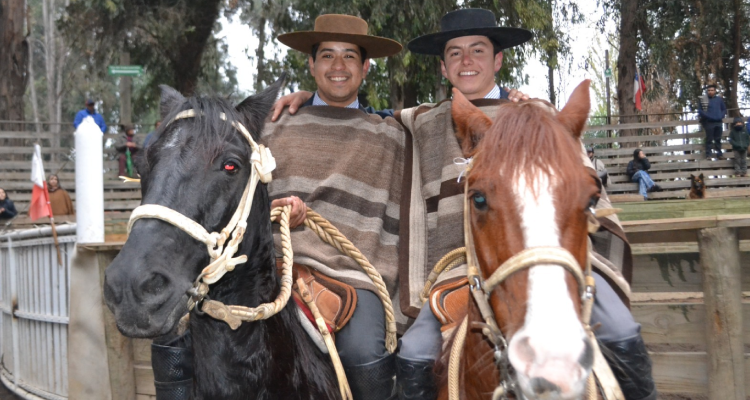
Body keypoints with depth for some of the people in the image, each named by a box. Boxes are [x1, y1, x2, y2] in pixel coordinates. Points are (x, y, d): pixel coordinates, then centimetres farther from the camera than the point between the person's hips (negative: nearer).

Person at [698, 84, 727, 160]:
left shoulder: (720, 99, 9)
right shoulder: (703, 100, -1)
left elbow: (724, 109, 15)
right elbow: (700, 111, -3)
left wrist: (721, 116, -3)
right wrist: (708, 116, -14)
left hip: (718, 122, 3)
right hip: (709, 122, -3)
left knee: (718, 139, 10)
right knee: (709, 139, -3)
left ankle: (719, 154, 17)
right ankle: (708, 154, 1)